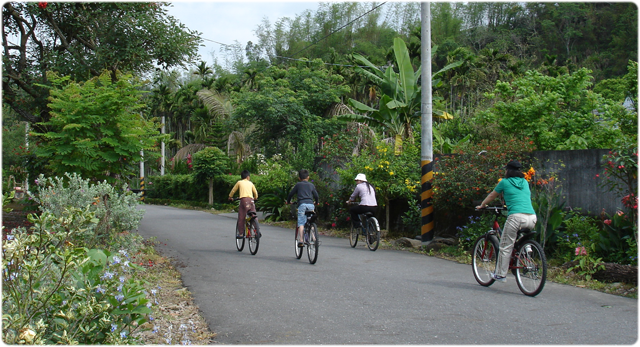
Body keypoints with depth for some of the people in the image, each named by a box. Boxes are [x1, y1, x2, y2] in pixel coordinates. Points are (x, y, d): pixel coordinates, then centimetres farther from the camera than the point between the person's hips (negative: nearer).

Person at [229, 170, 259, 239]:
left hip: (243, 199, -2)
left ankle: (240, 233, -2)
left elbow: (233, 191, 22)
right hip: (251, 200, 2)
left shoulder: (239, 182, 15)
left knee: (241, 218, 0)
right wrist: (255, 197, 48)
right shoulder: (250, 183, 21)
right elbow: (255, 192, 27)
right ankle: (257, 231, 1)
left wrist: (230, 197, 40)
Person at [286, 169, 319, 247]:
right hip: (311, 205, 3)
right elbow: (316, 195, 21)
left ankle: (300, 241, -19)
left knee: (301, 223, -9)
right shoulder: (311, 185, 19)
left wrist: (288, 201, 32)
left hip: (302, 204, -3)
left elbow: (291, 194, 15)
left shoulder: (298, 185, 12)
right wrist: (316, 202, 41)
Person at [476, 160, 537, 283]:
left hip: (517, 216, -5)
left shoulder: (505, 182, 10)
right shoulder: (525, 182, 24)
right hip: (532, 218, 5)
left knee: (505, 247, 4)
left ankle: (500, 275, 8)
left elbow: (492, 196, 23)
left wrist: (482, 205, 41)